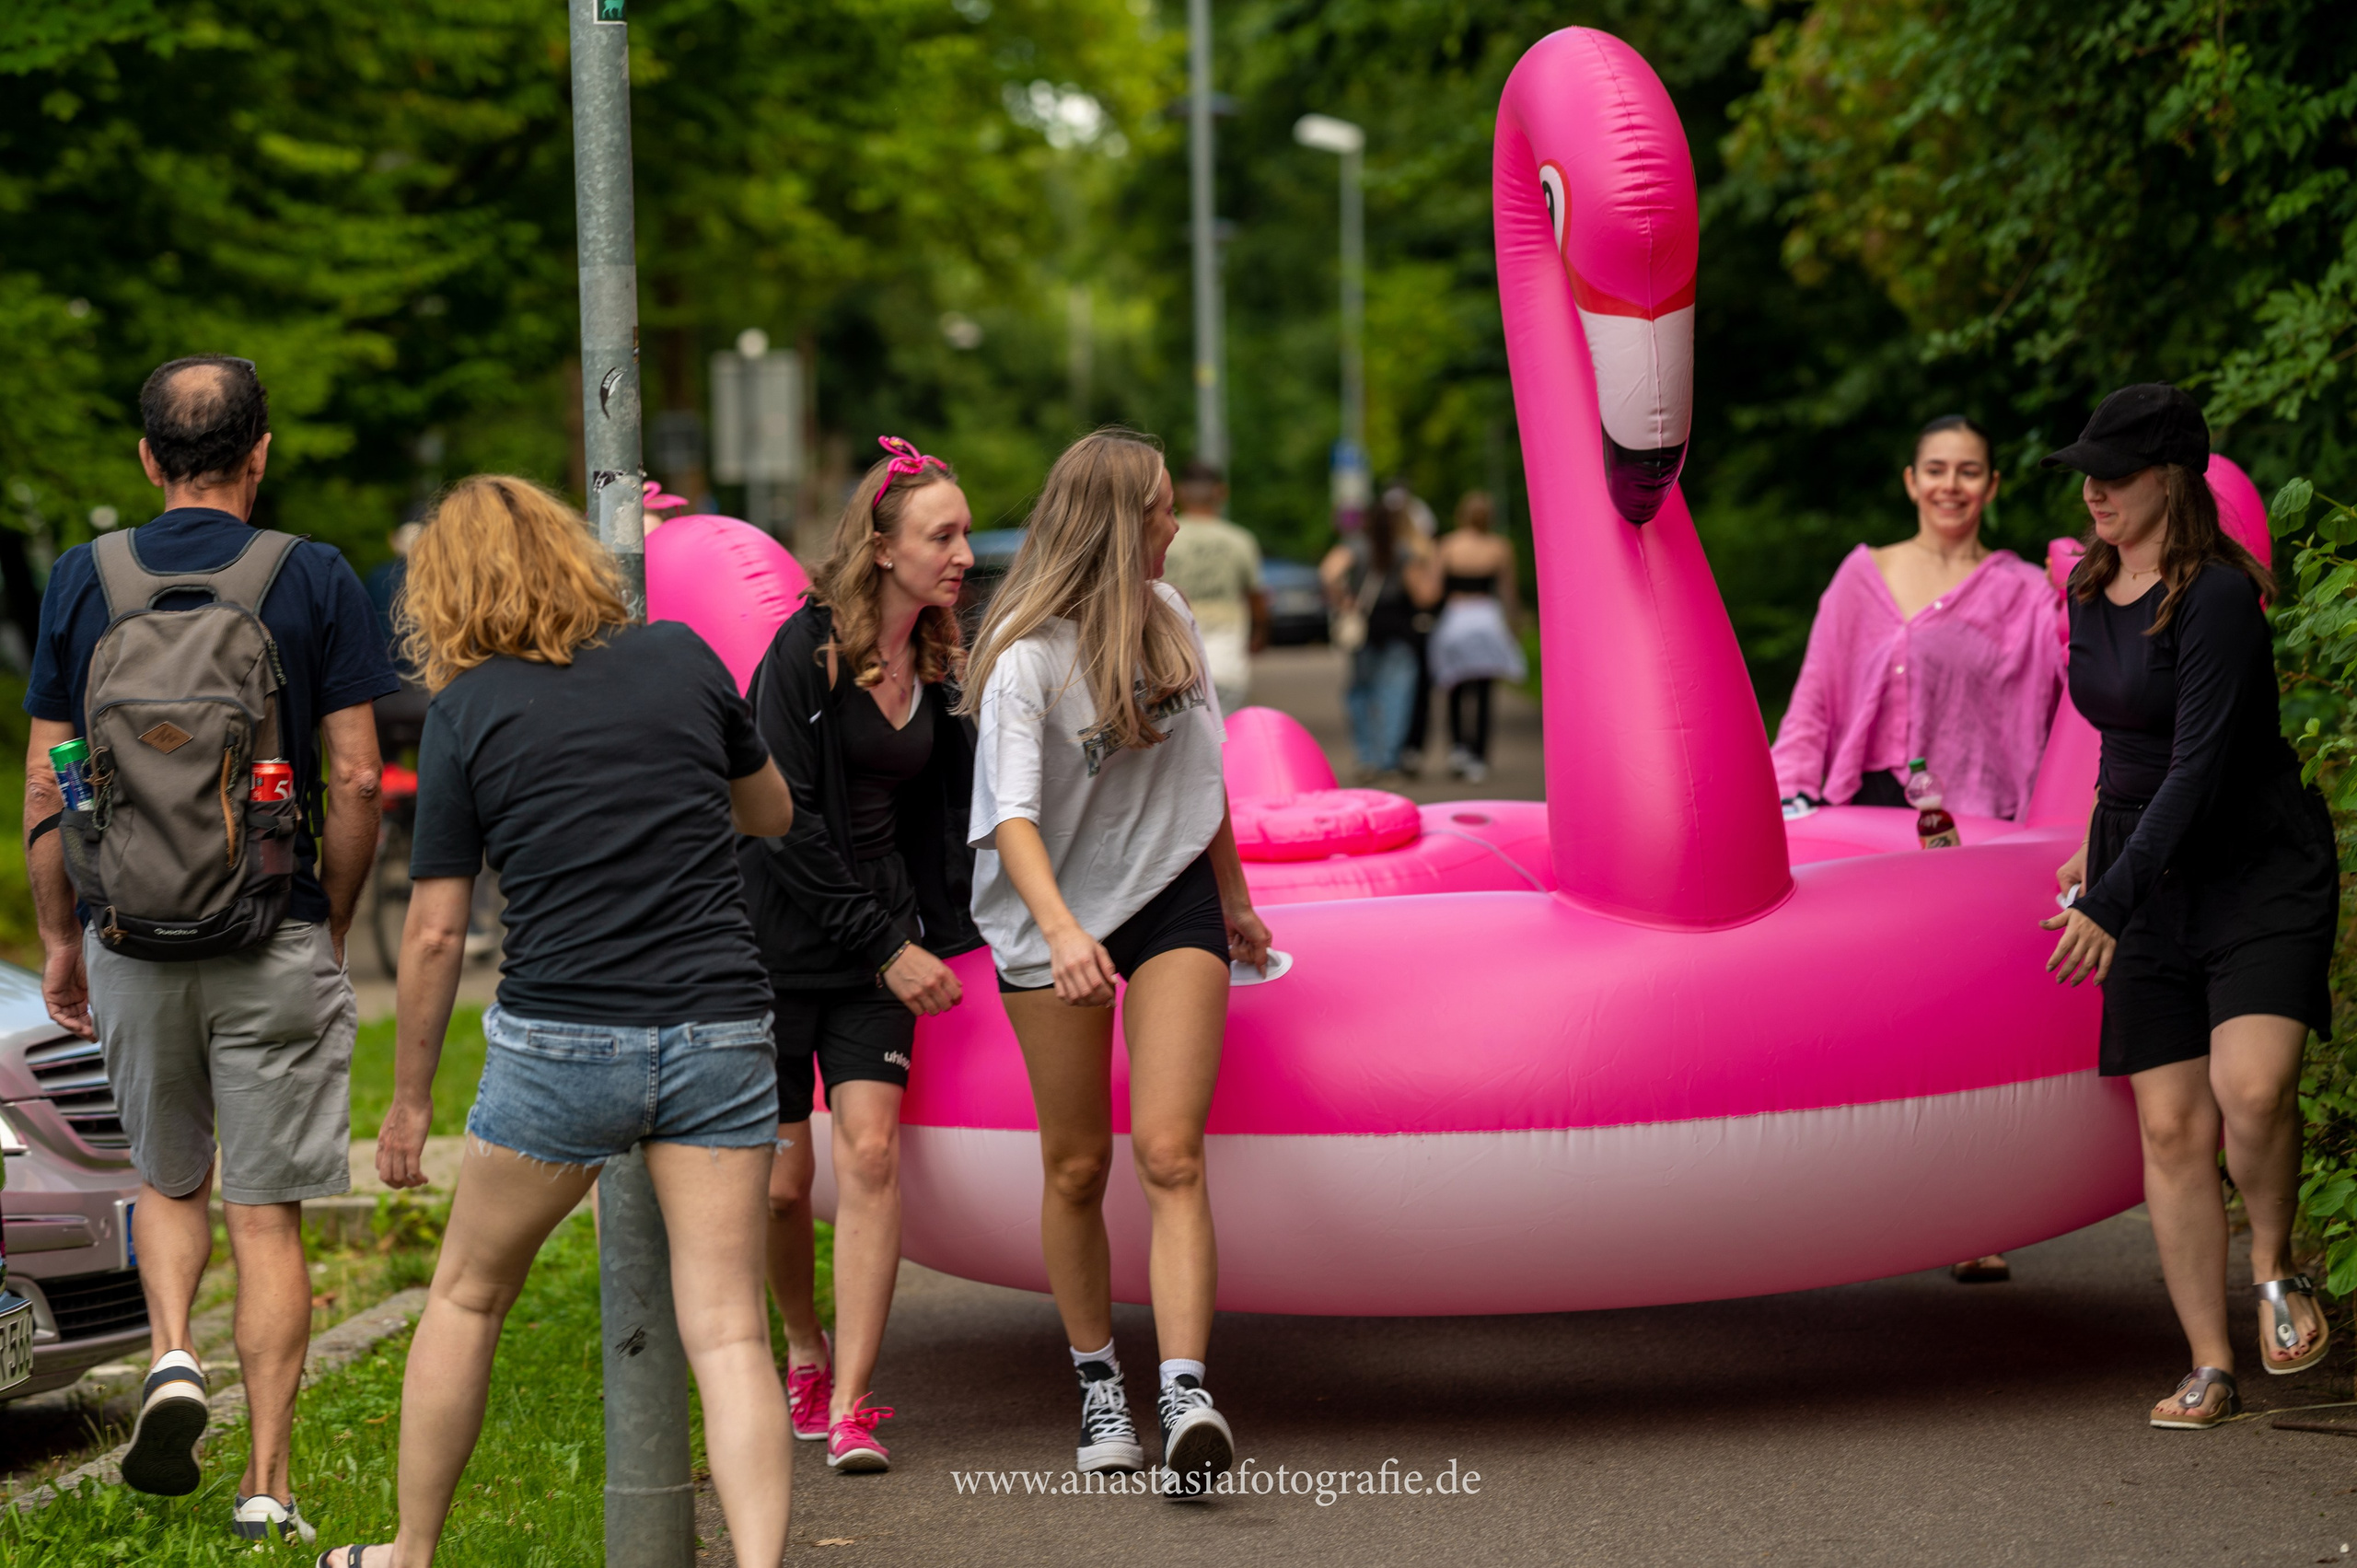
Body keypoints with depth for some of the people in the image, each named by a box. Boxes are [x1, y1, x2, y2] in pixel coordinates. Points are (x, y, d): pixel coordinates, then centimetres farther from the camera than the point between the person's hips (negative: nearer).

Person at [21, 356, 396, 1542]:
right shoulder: (315, 581, -4)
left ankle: (171, 1356, -1)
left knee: (167, 1176, 23)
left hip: (133, 936, 2)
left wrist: (59, 938, 12)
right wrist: (334, 918, 7)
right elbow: (356, 780, -6)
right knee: (265, 1212, 4)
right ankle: (266, 1485, 3)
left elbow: (45, 790, 2)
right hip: (275, 938, -2)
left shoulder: (82, 582, 2)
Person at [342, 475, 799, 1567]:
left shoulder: (468, 710, -1)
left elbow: (434, 934, 0)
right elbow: (773, 814, 22)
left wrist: (409, 1100, 10)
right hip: (720, 1031, 2)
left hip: (561, 1042, -2)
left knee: (468, 1297, 18)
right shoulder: (683, 658, 6)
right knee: (727, 1334, 0)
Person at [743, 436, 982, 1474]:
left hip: (877, 941, 4)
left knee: (870, 1154, -11)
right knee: (782, 1177, 0)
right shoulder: (805, 653, -13)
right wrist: (888, 945, -14)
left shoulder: (936, 669, 7)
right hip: (778, 939, -4)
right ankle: (806, 1351, 29)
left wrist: (921, 933, 5)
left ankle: (848, 1410, -11)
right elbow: (786, 822, -15)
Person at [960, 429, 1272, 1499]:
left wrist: (1235, 900, 24)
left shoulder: (1166, 616, 3)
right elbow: (1012, 816, -28)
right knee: (1077, 1167, 7)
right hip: (1056, 922, -3)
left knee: (1169, 1153, -12)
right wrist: (1060, 930, -44)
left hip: (1173, 899, 3)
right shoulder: (1026, 657, -17)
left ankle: (1187, 1396, -23)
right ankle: (1098, 1383, 25)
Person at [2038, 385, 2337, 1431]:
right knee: (2172, 1128, -1)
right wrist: (2101, 842, 29)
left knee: (2250, 1088, -26)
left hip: (2260, 870, -6)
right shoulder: (2089, 588, 6)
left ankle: (2275, 1269, 2)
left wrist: (2109, 902, -27)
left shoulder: (2218, 598, -19)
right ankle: (2210, 1371, 5)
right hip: (2146, 875, 6)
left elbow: (2200, 764, -24)